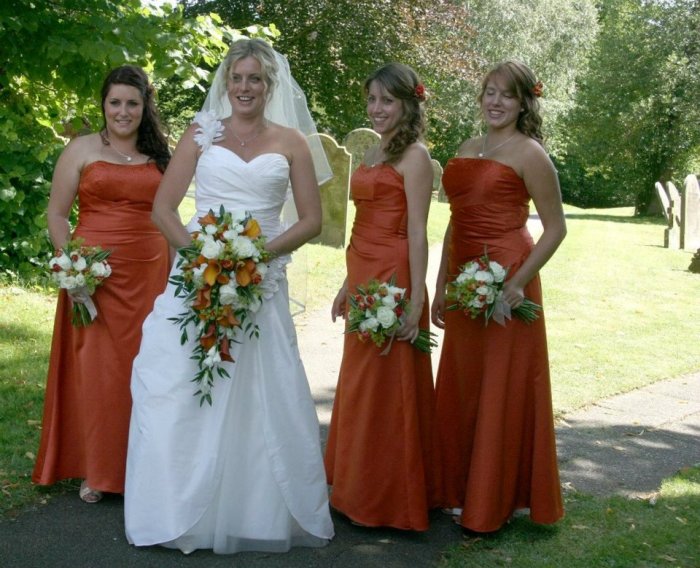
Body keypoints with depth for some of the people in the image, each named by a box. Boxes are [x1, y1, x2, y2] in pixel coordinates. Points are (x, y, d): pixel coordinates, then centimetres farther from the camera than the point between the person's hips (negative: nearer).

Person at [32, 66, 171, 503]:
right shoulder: (82, 149, 4)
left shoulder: (160, 155, 12)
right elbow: (57, 214, 3)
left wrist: (175, 274, 8)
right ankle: (95, 472, 15)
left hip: (150, 275, 2)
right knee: (94, 371, 1)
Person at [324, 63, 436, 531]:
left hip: (393, 278, -9)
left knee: (386, 388, -1)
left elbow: (417, 232, -16)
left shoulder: (414, 156, -10)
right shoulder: (373, 155, 16)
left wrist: (415, 300, -20)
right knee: (358, 387, 15)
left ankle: (390, 498, 13)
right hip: (363, 276, 9)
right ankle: (359, 487, 28)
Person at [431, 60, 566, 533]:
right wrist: (441, 287, 16)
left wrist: (520, 280, -20)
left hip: (505, 280, -7)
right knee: (461, 387, 13)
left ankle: (498, 500, 15)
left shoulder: (528, 153, -7)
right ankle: (463, 492, 28)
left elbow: (556, 227, -9)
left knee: (503, 390, 1)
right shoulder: (466, 151, 14)